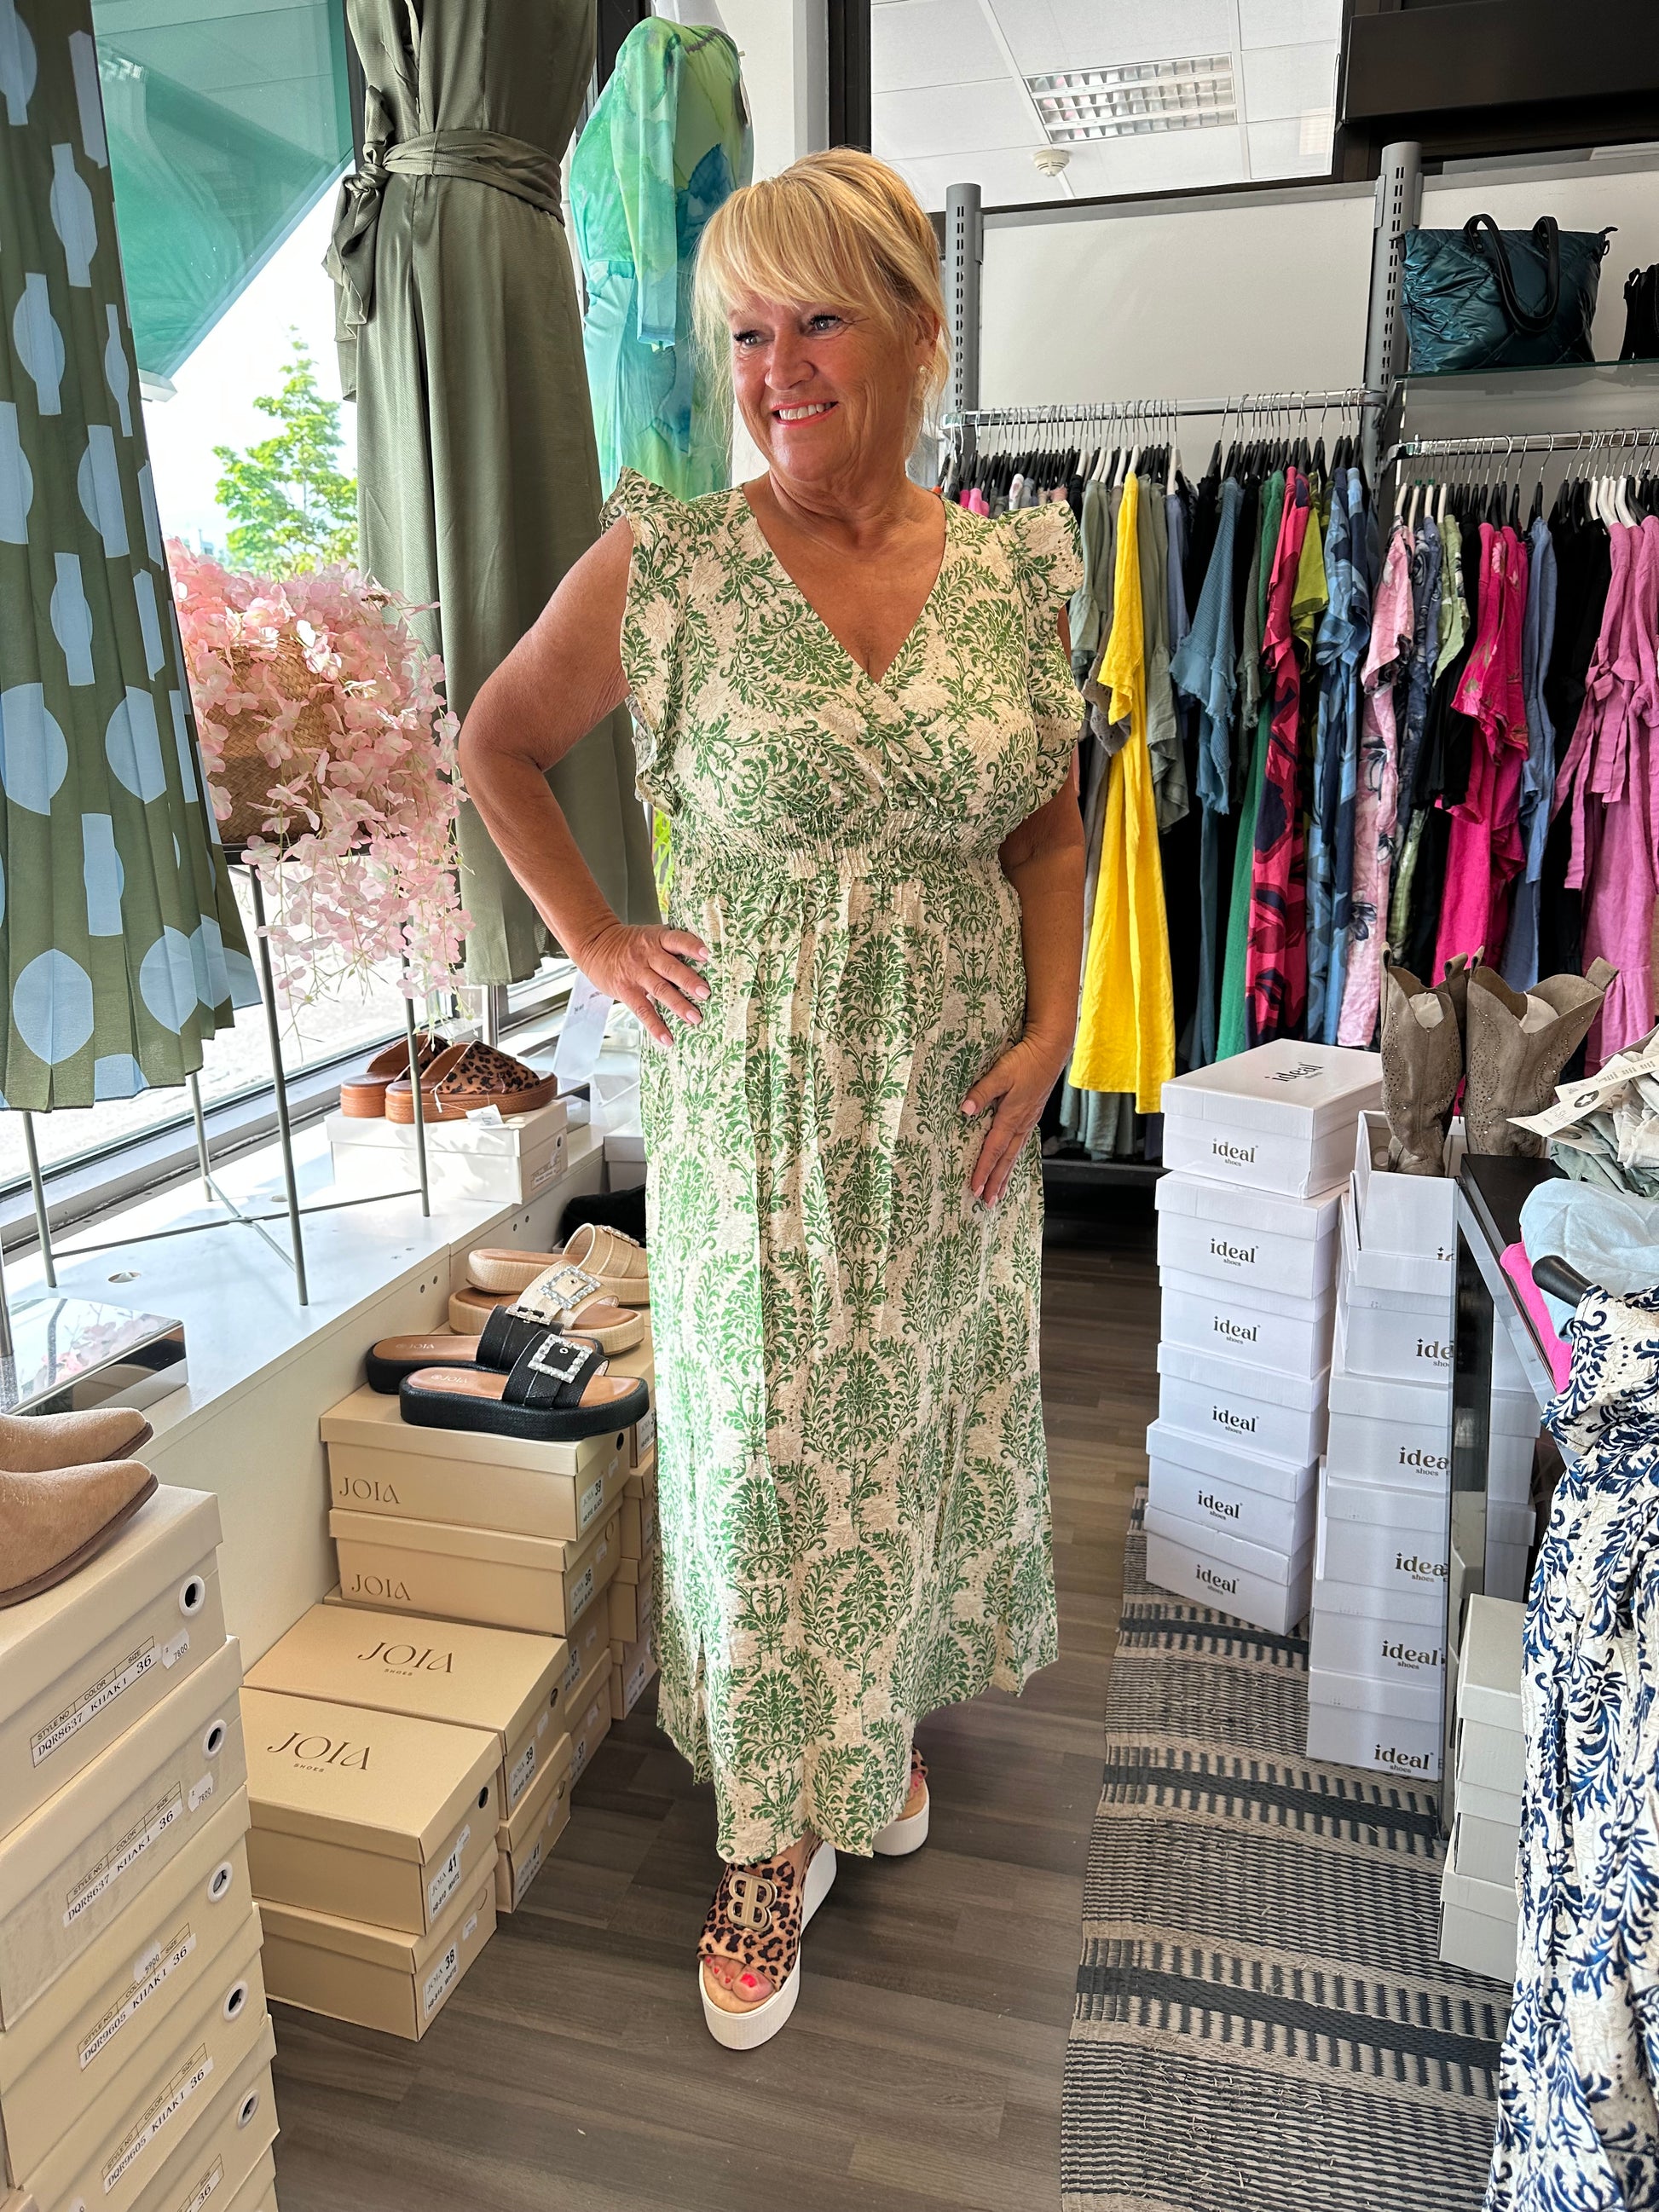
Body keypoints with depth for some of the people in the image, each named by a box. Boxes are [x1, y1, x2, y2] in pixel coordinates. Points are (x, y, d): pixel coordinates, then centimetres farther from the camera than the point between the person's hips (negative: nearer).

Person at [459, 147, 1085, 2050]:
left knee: (933, 1424, 18)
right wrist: (593, 942, -2)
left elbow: (1049, 834, 8)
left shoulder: (1014, 570, 1)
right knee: (769, 1450, 7)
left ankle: (890, 1712, 47)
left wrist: (1049, 1030, -3)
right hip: (758, 1104, -3)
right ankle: (775, 1830, 30)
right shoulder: (666, 566, -8)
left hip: (955, 1105, 3)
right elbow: (496, 744, 5)